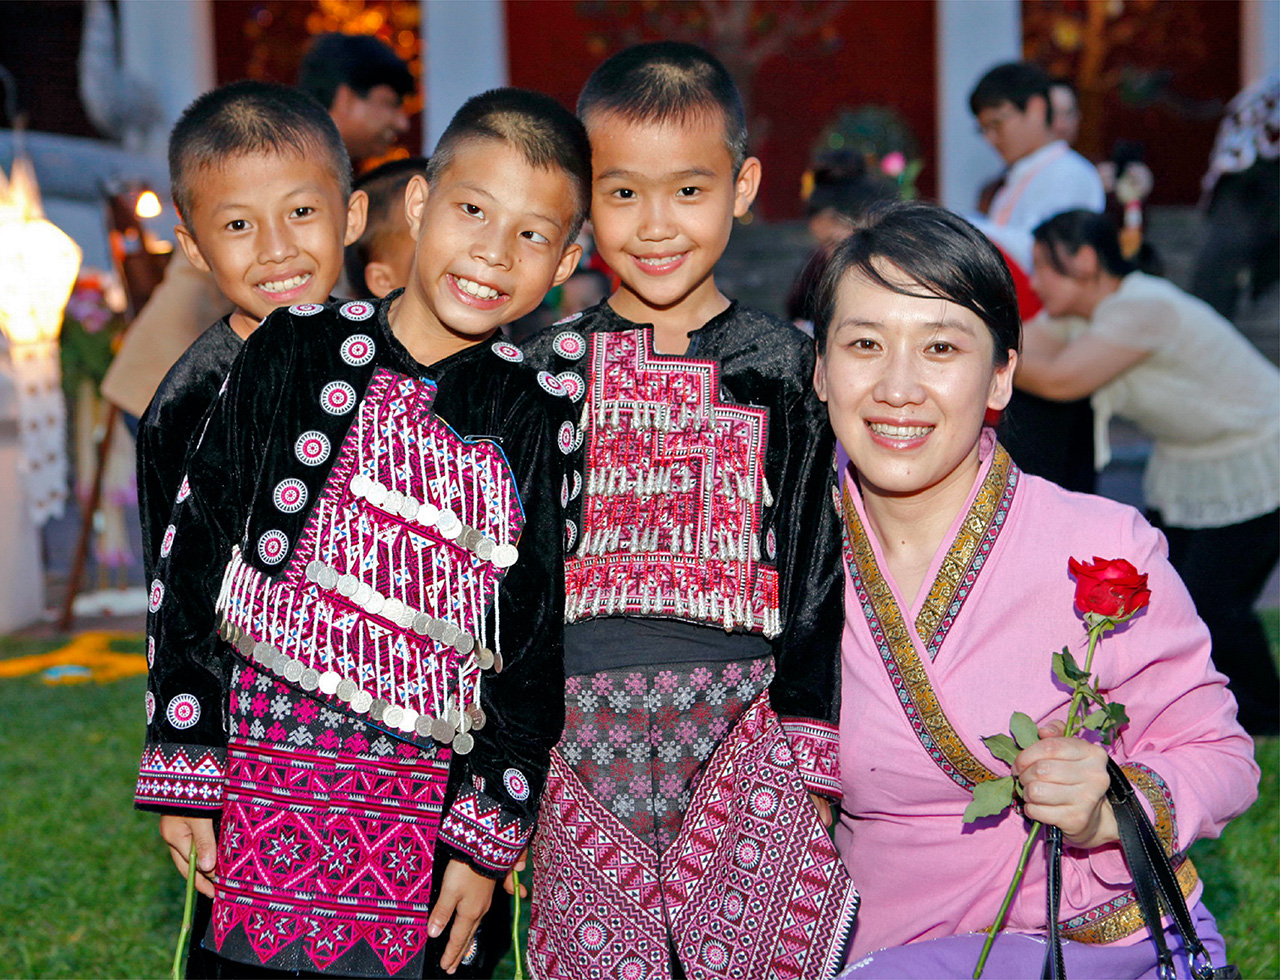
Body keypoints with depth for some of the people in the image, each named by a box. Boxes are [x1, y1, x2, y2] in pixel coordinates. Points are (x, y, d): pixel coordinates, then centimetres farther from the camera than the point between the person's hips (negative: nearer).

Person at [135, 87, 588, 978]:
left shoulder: (538, 420, 2)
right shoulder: (301, 351, 0)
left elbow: (540, 641, 5)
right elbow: (196, 545, 1)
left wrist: (487, 835, 1)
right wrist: (185, 768, -2)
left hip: (422, 803, 1)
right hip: (262, 764, 0)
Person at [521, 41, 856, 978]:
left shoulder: (780, 363, 3)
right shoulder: (553, 365, 5)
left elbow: (818, 568, 4)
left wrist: (815, 764, 0)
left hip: (743, 728, -1)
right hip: (584, 737, 1)